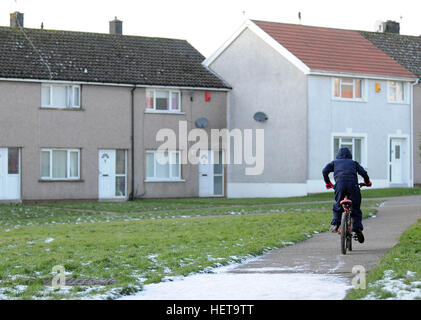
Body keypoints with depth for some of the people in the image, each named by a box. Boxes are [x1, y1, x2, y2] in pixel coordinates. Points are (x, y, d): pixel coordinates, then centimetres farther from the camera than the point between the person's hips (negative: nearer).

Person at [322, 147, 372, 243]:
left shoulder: (335, 162, 26)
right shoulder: (353, 162, 26)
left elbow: (325, 171, 12)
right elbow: (363, 172, 13)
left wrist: (328, 183, 24)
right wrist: (367, 182, 30)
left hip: (340, 184, 0)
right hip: (353, 184, 0)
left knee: (337, 206, 19)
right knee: (355, 208, 10)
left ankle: (335, 224, 3)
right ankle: (357, 227, -4)